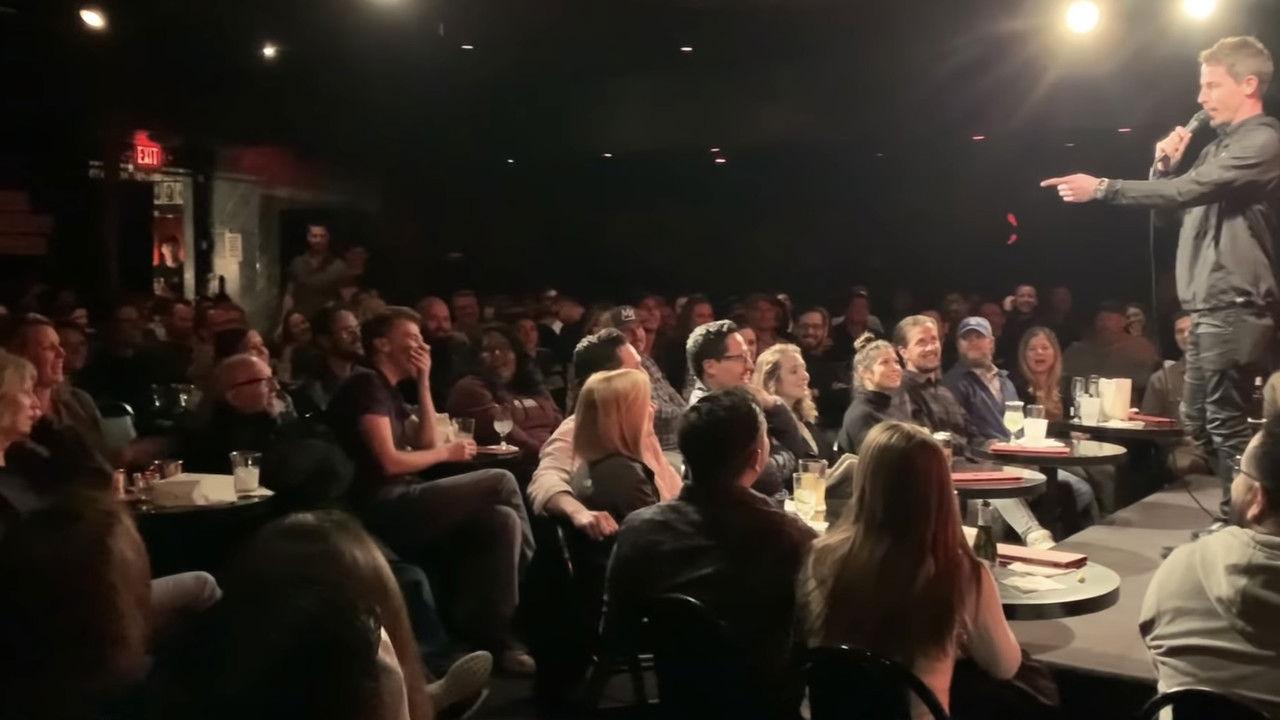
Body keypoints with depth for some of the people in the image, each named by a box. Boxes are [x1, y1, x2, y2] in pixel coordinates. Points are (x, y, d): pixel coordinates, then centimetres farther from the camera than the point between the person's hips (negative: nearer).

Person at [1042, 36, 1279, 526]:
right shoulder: (1219, 147, 20)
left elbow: (1188, 190, -23)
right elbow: (1172, 202, 22)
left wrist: (1101, 188, -24)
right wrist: (1164, 166, 3)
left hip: (1235, 308, -10)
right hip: (1207, 307, 10)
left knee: (1226, 422, -6)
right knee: (1199, 421, 14)